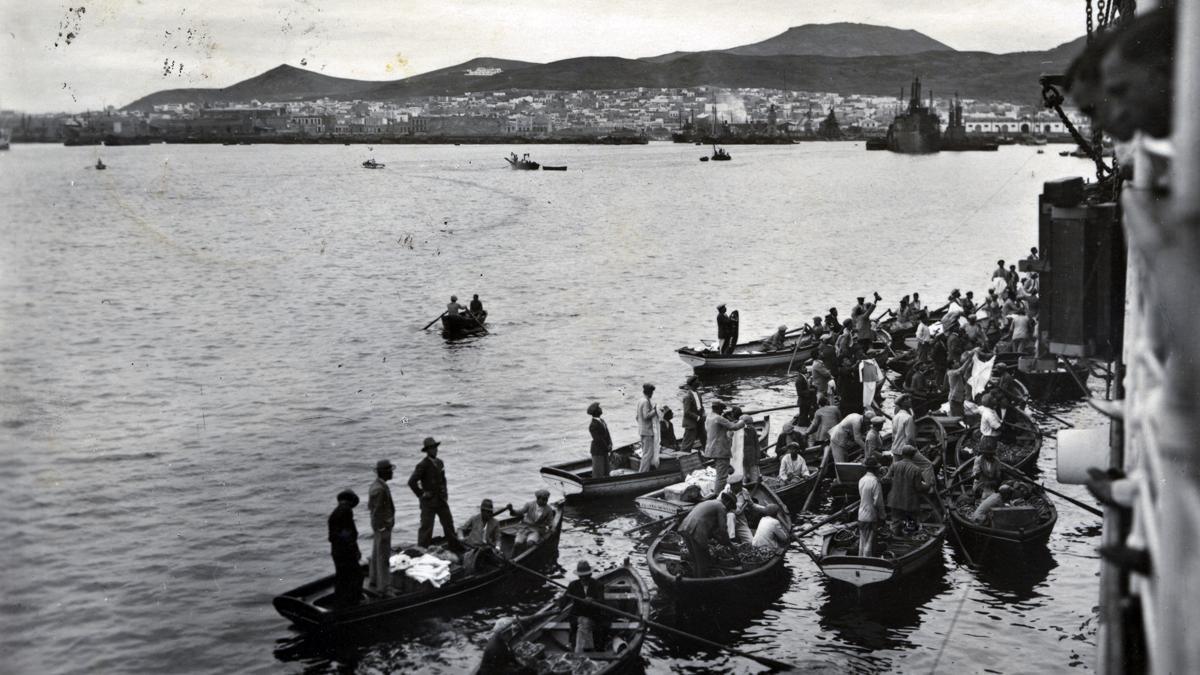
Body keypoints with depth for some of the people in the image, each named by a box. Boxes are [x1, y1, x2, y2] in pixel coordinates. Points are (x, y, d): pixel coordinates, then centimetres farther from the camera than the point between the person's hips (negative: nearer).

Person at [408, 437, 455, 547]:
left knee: (448, 523, 12)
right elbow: (412, 482, -20)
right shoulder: (423, 465, -15)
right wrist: (421, 494, -14)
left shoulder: (439, 462, 9)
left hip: (441, 500, 7)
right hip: (428, 502, -7)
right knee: (426, 526, -4)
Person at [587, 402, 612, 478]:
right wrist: (607, 448, -12)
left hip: (604, 450, 9)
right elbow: (598, 439, -21)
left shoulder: (601, 420, 8)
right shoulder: (593, 425, -20)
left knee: (605, 471, 13)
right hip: (597, 451, -9)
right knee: (598, 473, -3)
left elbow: (607, 434, 8)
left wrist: (610, 445, -6)